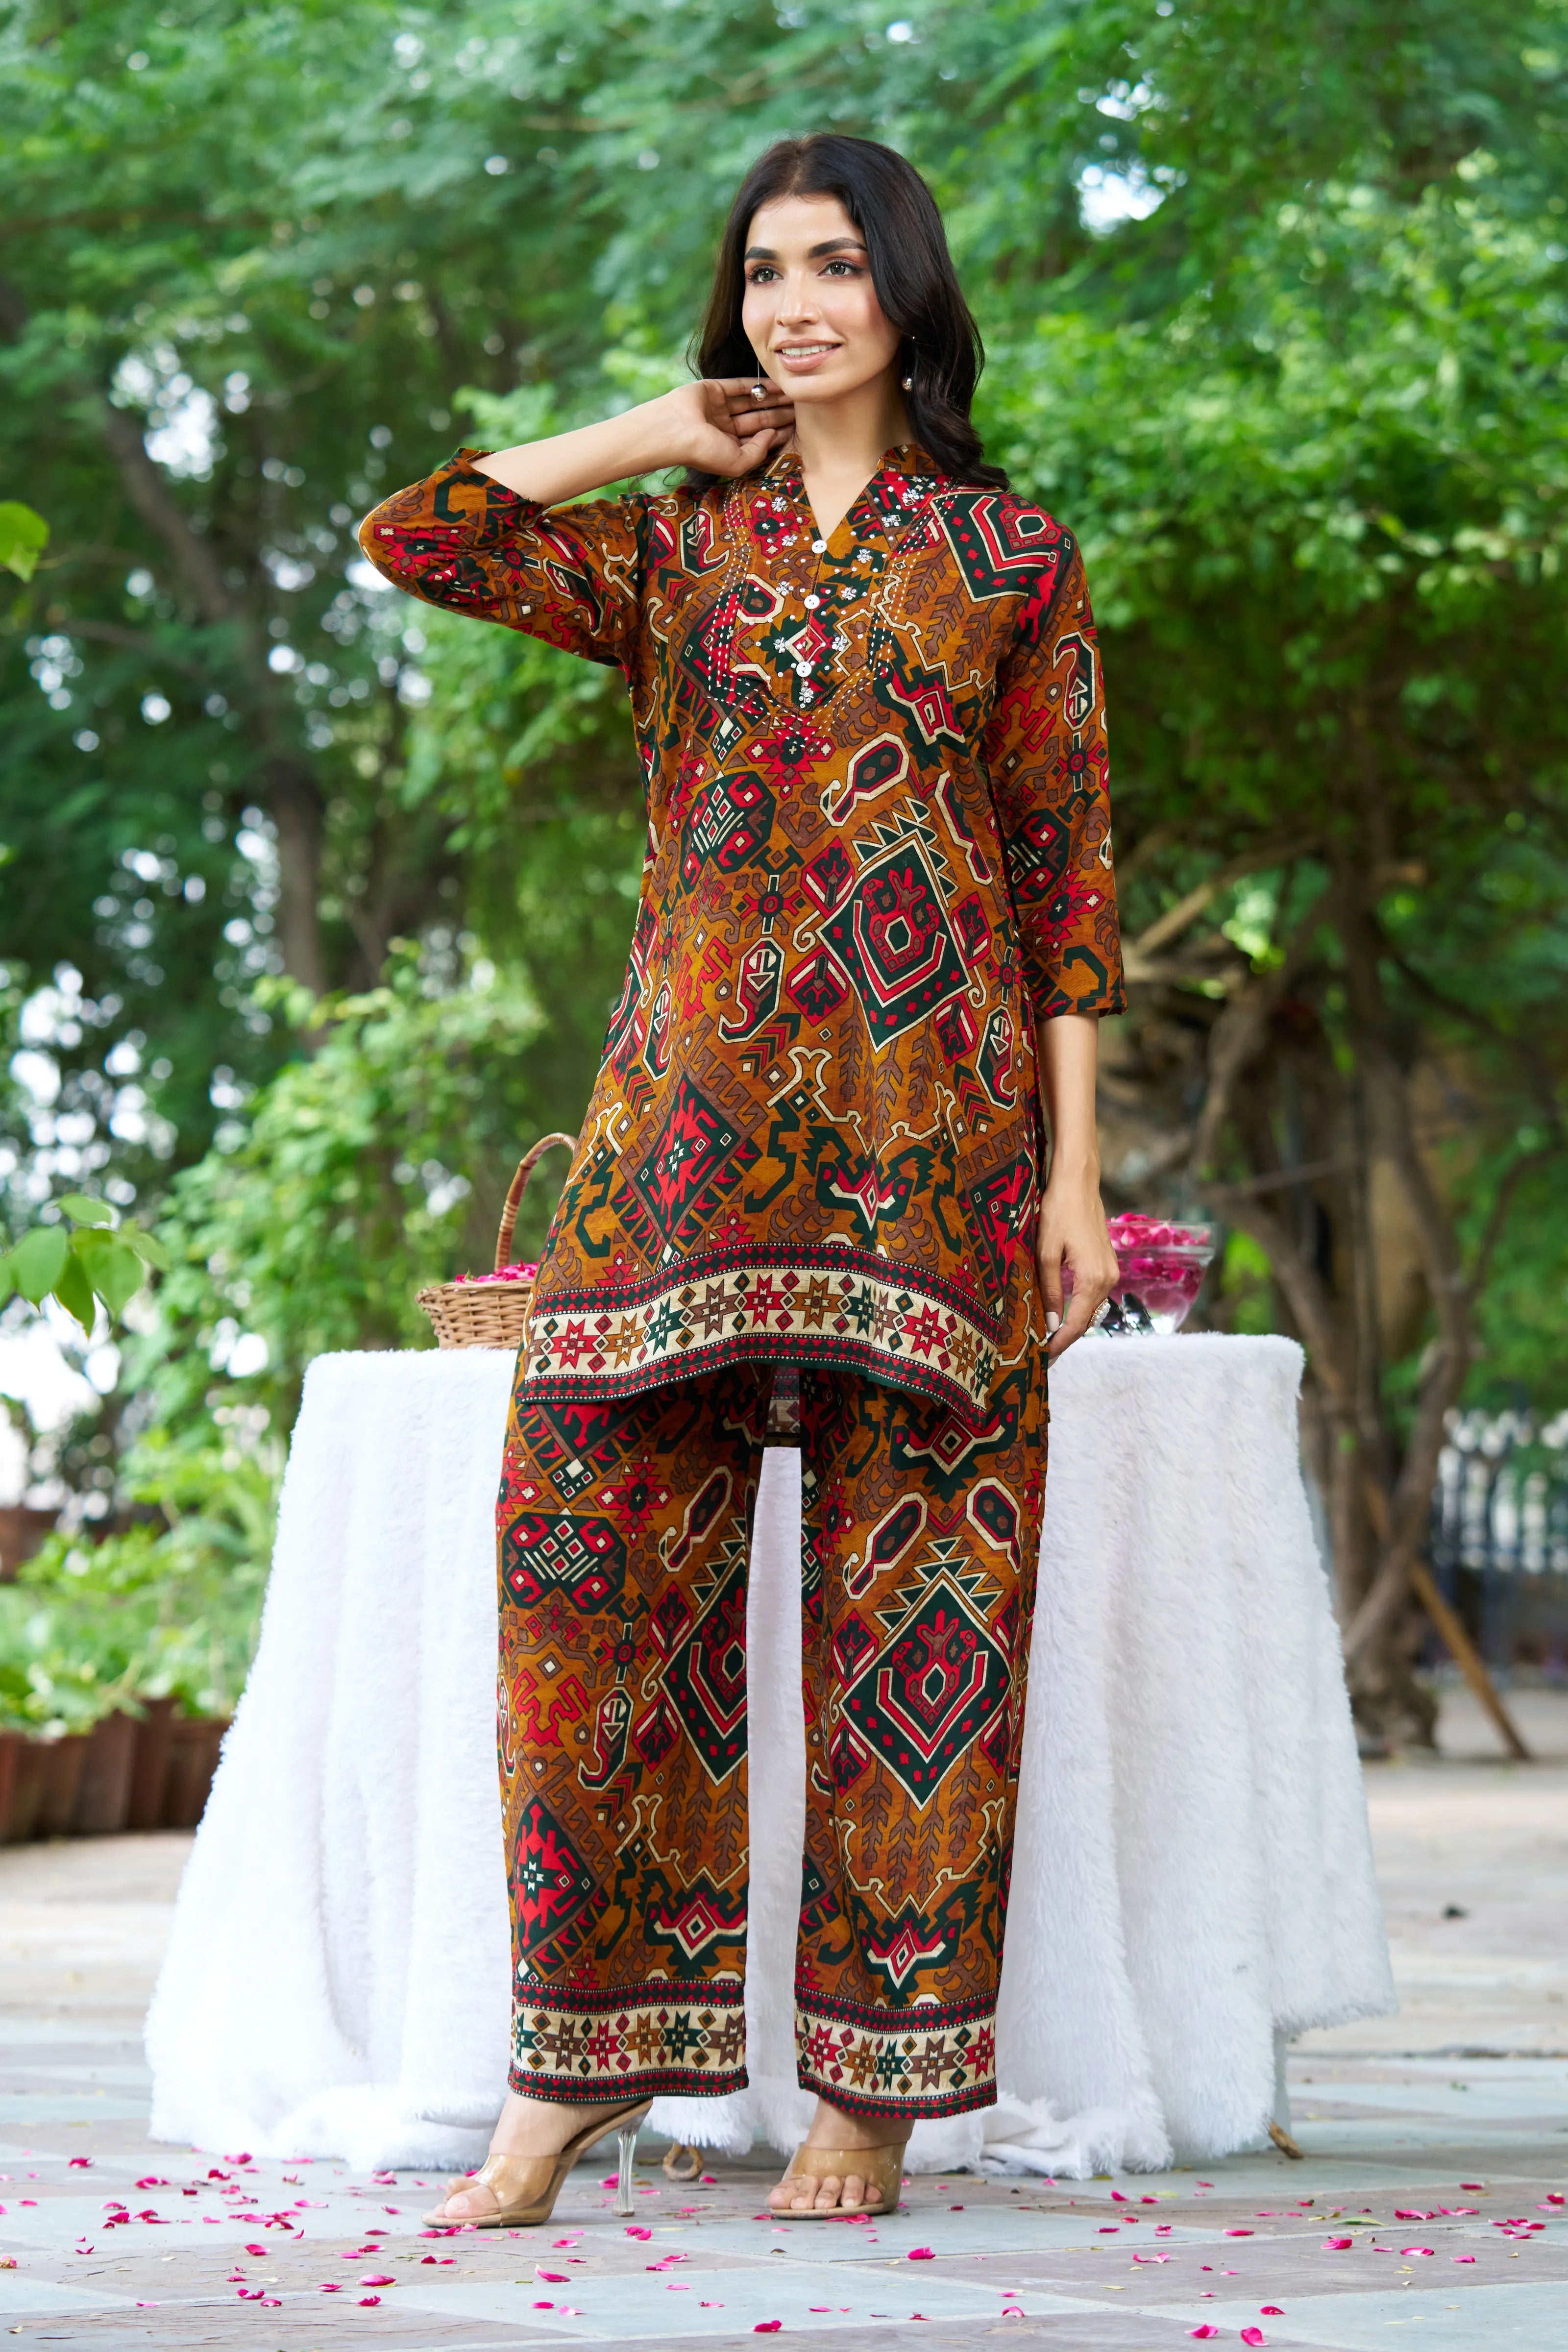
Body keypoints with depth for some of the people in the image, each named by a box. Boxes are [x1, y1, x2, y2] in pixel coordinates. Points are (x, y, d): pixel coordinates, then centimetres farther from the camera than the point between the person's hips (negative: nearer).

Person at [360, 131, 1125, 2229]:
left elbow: (1068, 873, 5)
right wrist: (652, 442, 8)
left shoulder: (1009, 555, 8)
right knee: (596, 1534, -5)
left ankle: (882, 2082, 4)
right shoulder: (671, 550, 14)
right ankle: (584, 2048, 3)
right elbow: (412, 541, 1)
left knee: (913, 1574, -2)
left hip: (927, 1112, -2)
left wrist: (1074, 1163, -2)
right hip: (696, 1107, 2)